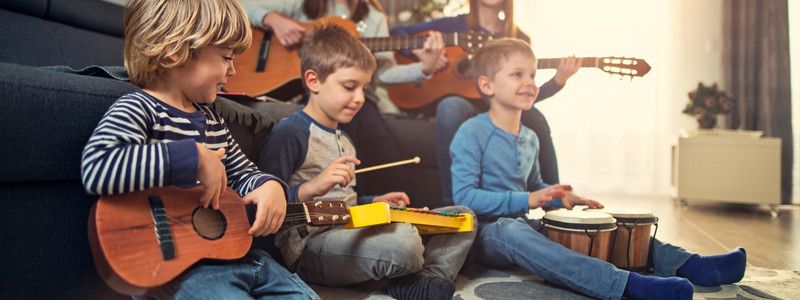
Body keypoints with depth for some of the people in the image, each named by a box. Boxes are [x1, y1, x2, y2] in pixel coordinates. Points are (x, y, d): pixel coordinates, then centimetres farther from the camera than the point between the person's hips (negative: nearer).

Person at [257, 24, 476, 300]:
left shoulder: (344, 140, 19)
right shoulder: (288, 134, -11)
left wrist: (374, 202, 14)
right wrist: (311, 187, -30)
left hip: (350, 234, 9)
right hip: (309, 247, -9)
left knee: (463, 217, 7)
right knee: (403, 240, -40)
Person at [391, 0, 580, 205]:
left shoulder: (520, 39, 12)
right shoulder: (453, 25, 7)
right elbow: (397, 33, 9)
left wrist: (559, 80, -8)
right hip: (463, 106, -2)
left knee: (533, 116, -29)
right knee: (450, 106, -36)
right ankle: (451, 202, -30)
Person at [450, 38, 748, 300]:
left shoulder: (529, 138, 12)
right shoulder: (471, 134, -13)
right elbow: (464, 196, -19)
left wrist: (562, 197, 5)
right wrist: (527, 200, -23)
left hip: (525, 226, 8)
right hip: (488, 233, -8)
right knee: (511, 230, -41)